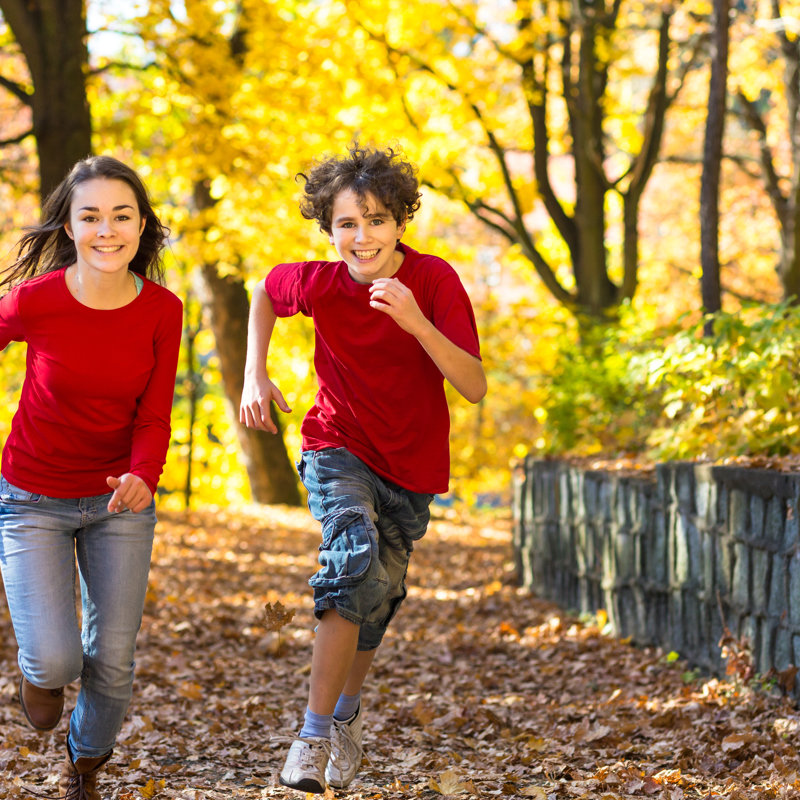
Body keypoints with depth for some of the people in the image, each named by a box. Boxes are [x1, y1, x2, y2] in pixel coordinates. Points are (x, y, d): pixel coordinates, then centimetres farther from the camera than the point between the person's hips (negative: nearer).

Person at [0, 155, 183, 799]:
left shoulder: (162, 310, -11)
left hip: (121, 502, 2)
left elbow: (153, 415, -6)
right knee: (56, 660, -15)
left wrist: (142, 476, -27)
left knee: (113, 662, 4)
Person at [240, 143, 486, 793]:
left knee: (380, 596, 15)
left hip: (410, 469, 2)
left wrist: (416, 322, -39)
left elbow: (475, 387, -26)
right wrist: (255, 377, -2)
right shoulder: (317, 284, -16)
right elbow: (264, 291, 8)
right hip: (339, 451, -2)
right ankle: (314, 736, -29)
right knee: (356, 558, -29)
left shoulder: (434, 280, -20)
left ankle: (348, 710, 45)